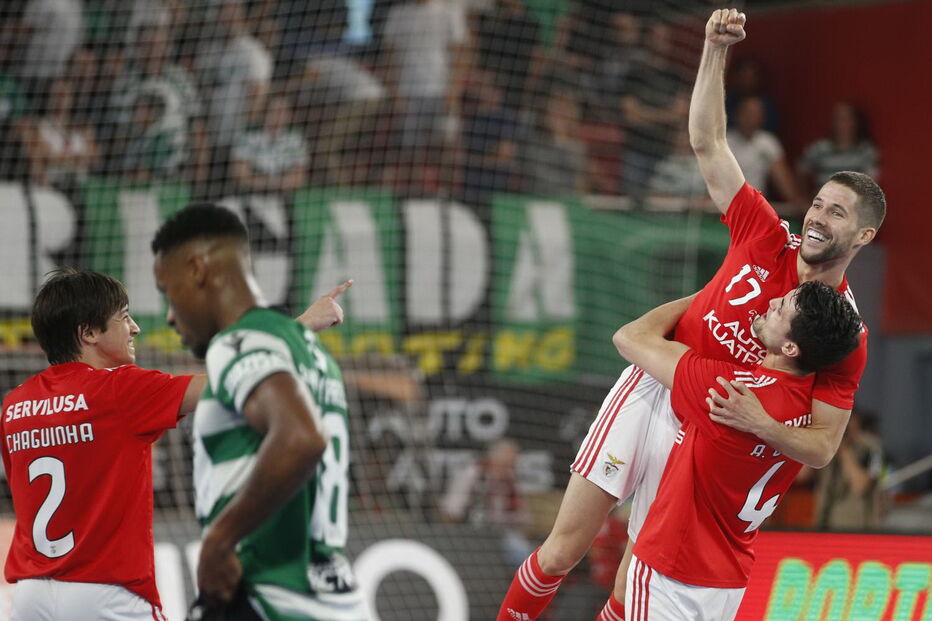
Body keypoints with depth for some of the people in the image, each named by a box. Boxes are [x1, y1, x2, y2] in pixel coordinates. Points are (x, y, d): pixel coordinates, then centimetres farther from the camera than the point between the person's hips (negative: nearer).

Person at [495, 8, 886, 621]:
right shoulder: (767, 238, -4)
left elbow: (823, 448, -12)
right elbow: (707, 142, -2)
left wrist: (763, 426, -31)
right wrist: (715, 51, -12)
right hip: (649, 391, 2)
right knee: (563, 550, -1)